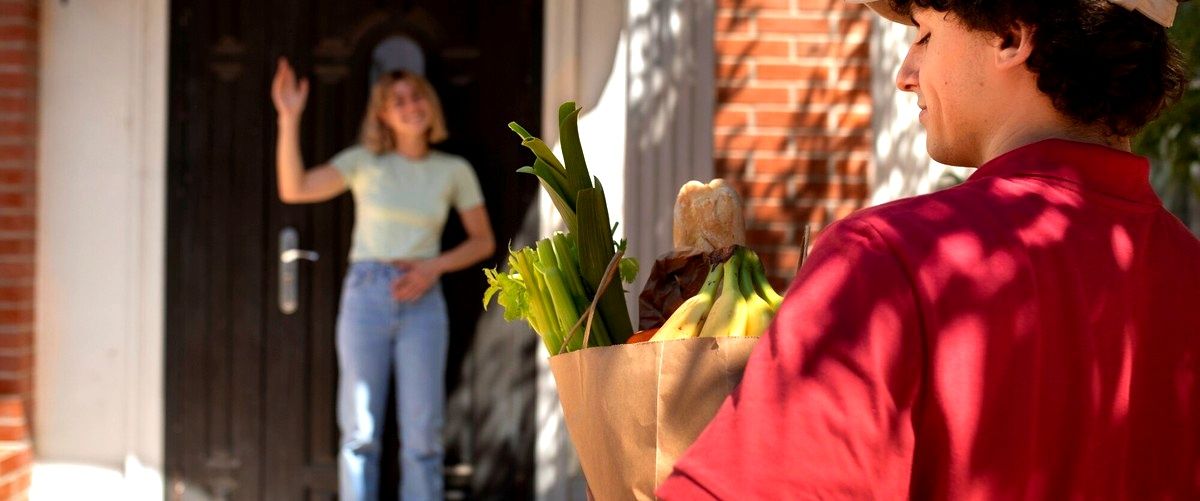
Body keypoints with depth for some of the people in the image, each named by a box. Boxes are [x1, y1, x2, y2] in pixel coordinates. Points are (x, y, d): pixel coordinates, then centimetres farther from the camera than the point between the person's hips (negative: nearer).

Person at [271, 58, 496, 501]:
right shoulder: (365, 162, 1)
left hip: (422, 302, 1)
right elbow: (293, 189, -9)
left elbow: (483, 241, 12)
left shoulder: (454, 171, 6)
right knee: (360, 431, 0)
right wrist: (289, 119, -19)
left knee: (423, 434, -1)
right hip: (366, 296, -1)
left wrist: (434, 267, -5)